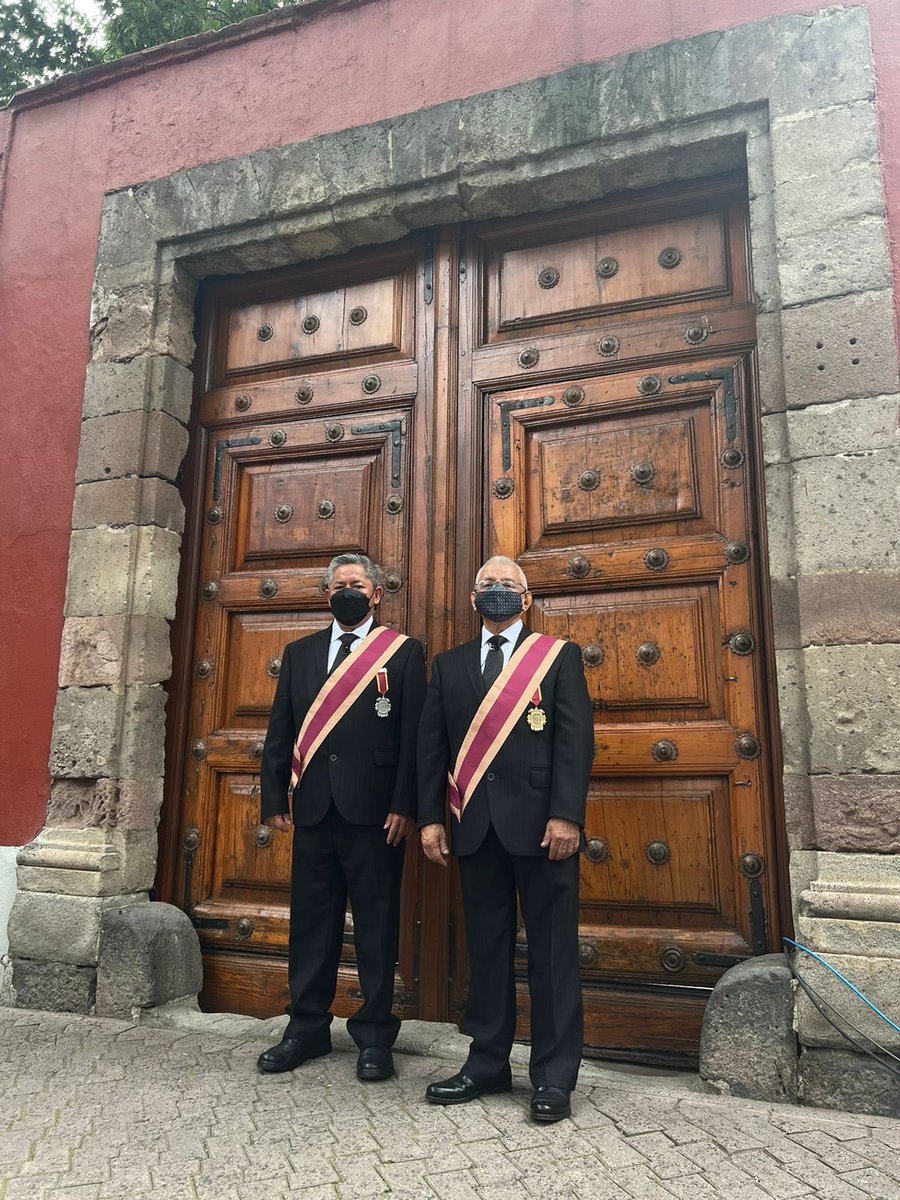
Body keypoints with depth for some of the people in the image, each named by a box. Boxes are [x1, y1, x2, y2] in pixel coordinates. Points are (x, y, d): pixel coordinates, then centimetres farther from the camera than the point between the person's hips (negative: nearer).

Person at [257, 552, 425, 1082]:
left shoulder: (404, 651, 2)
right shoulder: (299, 653, 14)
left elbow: (414, 735, -4)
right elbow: (280, 733, 12)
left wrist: (405, 806, -11)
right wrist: (275, 799, 5)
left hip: (374, 809, -3)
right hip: (313, 806, 4)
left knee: (377, 924, 6)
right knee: (312, 920, 12)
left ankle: (375, 1035, 19)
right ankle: (308, 1028, 27)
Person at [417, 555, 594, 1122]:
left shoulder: (560, 656, 4)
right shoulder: (449, 665, 14)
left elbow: (576, 739, -5)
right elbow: (432, 745, 11)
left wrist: (566, 815, -14)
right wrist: (430, 817, 2)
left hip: (540, 822, -3)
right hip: (476, 825, 3)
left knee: (552, 950, 3)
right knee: (487, 948, 11)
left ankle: (554, 1076, 15)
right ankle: (487, 1064, 24)